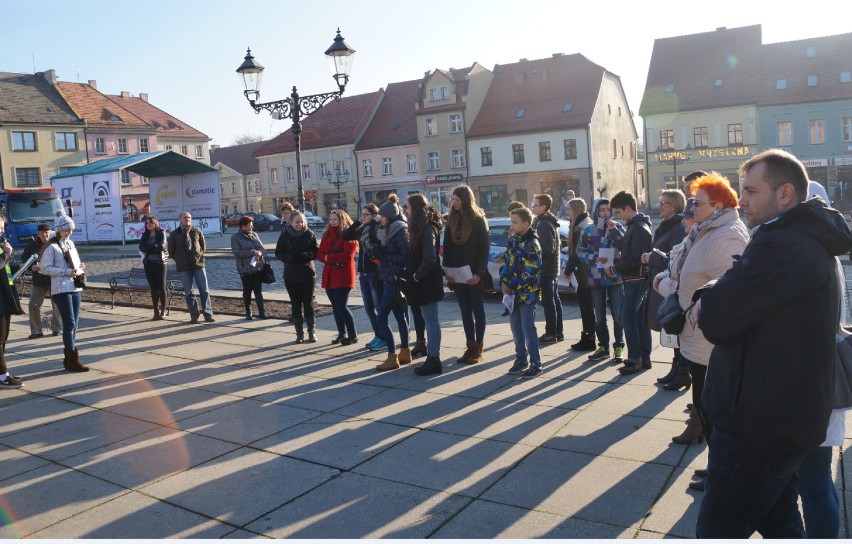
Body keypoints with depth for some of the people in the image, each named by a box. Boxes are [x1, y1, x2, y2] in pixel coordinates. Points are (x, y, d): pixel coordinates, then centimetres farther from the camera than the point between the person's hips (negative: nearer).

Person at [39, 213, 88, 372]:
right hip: (61, 289, -8)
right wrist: (67, 272, -18)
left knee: (74, 323, 10)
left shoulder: (70, 244, 16)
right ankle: (73, 360, -6)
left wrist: (80, 267, 5)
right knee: (69, 323, -9)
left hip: (75, 287, 8)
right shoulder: (51, 247, -6)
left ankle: (69, 357, 20)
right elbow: (45, 268, -11)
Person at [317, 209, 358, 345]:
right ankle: (342, 334, 22)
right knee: (335, 307, 11)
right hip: (329, 276, 7)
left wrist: (329, 257, -11)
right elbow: (320, 254, 7)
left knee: (342, 306, -11)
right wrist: (331, 258, -13)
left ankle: (353, 335, 1)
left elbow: (347, 255, -16)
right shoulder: (327, 235, 14)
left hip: (343, 276, -7)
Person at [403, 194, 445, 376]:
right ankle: (432, 356, 22)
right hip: (424, 282, 10)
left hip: (427, 282, -10)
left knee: (431, 320, -4)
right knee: (429, 320, 14)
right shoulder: (421, 226, 14)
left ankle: (434, 359, 2)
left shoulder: (427, 228, -17)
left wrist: (416, 276, -15)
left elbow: (430, 258, -24)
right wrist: (412, 274, 8)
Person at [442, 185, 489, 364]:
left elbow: (484, 249, -10)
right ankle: (470, 346, 18)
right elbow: (447, 248, 8)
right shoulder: (452, 220, 6)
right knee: (465, 312, 10)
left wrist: (478, 273, -17)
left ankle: (478, 348, 12)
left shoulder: (478, 219, -7)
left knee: (478, 311, 5)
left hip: (474, 275, -5)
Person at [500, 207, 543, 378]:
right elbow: (507, 263, 12)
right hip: (513, 292, 7)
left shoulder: (532, 244, -13)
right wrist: (504, 282, -3)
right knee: (515, 326, 13)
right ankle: (521, 359, 27)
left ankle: (535, 364, 3)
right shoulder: (513, 240, 10)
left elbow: (530, 272, -18)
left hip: (527, 293, -7)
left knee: (528, 328, -5)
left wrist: (513, 286, -14)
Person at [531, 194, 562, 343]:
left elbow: (547, 248, -24)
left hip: (545, 268, -10)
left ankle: (550, 333, 0)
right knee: (554, 299, 14)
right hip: (551, 267, 10)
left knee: (548, 301, -5)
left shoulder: (543, 224, -17)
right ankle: (558, 332, 21)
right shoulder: (550, 222, 15)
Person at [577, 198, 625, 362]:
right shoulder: (588, 231, 4)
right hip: (596, 279, 1)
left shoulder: (617, 227, 1)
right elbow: (580, 252, 2)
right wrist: (595, 259, -13)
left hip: (616, 277, -1)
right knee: (600, 316, 10)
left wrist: (614, 231, -21)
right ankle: (603, 346, 22)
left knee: (618, 315, 2)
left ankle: (619, 347, 14)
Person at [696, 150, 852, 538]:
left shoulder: (780, 245, -22)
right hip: (788, 418, 11)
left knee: (717, 532, -1)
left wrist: (704, 305, -2)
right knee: (780, 525, 23)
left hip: (758, 424, -10)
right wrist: (716, 306, -3)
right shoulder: (812, 242, 13)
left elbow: (712, 320, -23)